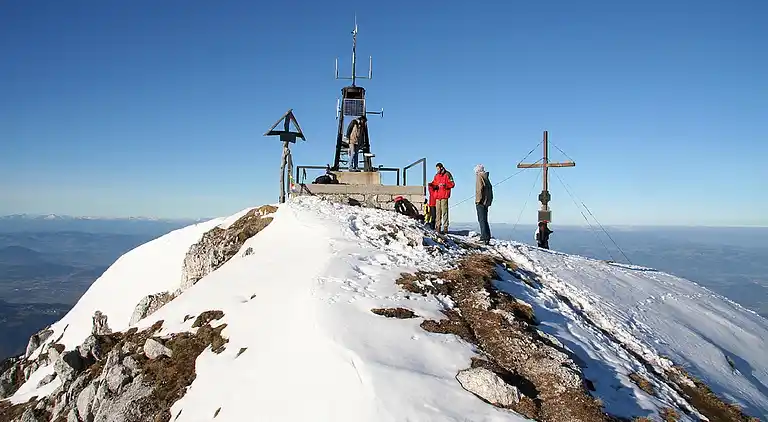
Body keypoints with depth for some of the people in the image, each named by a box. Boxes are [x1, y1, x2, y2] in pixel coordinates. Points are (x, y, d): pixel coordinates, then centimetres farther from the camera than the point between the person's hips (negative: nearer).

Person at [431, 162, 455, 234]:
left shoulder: (447, 174, -1)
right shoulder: (436, 175, 19)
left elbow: (452, 184, -6)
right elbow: (434, 183, 24)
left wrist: (445, 185, -21)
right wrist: (432, 185, 1)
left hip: (444, 196, -6)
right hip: (437, 196, 6)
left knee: (444, 212, -8)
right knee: (438, 212, 6)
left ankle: (445, 227, -7)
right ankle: (438, 226, 9)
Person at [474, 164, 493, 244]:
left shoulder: (479, 176, -8)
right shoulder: (486, 177, 17)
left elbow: (480, 189, -18)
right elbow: (490, 188, 17)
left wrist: (478, 200, -16)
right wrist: (489, 200, 18)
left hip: (481, 202, -9)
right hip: (486, 202, 9)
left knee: (482, 220, -9)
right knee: (484, 220, 16)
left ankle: (485, 237, -13)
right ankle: (486, 236, 20)